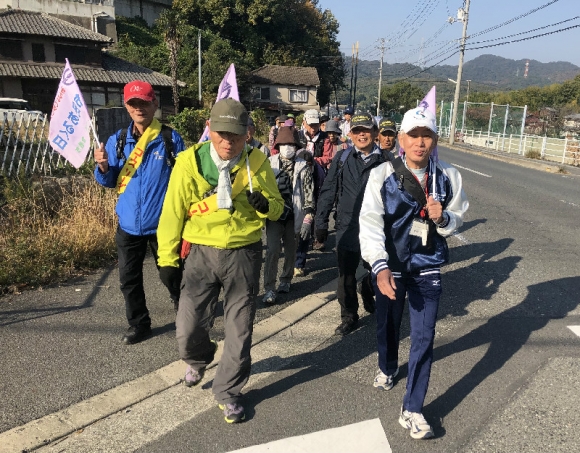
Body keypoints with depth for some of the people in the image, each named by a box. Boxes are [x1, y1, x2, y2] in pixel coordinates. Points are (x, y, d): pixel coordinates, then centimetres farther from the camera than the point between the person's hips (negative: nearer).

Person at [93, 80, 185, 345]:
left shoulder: (171, 139, -7)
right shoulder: (117, 140, 3)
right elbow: (110, 182, 6)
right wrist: (103, 167, -14)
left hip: (162, 224, -3)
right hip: (129, 223, 4)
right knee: (129, 279, 12)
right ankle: (139, 325, 30)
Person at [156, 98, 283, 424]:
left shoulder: (258, 163, -4)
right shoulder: (190, 161, -7)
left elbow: (278, 207, 6)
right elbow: (173, 211, -1)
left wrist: (265, 205, -19)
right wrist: (168, 258, 1)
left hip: (244, 254, 0)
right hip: (201, 252, 0)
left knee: (239, 329, 9)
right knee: (189, 327, 4)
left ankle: (228, 392, 32)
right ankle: (198, 359, 42)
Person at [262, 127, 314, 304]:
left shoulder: (303, 167, -1)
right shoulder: (270, 163, 1)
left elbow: (308, 193, -3)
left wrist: (307, 219, -9)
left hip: (293, 216, 1)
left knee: (291, 251, 12)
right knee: (272, 250, -8)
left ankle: (285, 280, 34)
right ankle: (269, 288, -1)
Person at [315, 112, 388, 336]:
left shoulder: (384, 161, -1)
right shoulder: (342, 158, 1)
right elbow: (328, 191, 2)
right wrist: (321, 222, 0)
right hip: (347, 228, 0)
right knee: (346, 276, 6)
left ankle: (370, 300, 44)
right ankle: (349, 316, 24)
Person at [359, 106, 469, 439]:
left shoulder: (449, 177, -4)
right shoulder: (382, 175, -11)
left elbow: (456, 220, 5)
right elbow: (371, 223, -16)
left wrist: (442, 217, -19)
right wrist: (380, 268, -27)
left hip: (428, 269, 1)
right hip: (390, 267, 0)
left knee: (424, 339, 2)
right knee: (388, 326, 20)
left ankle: (412, 410, 18)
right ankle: (387, 369, 52)